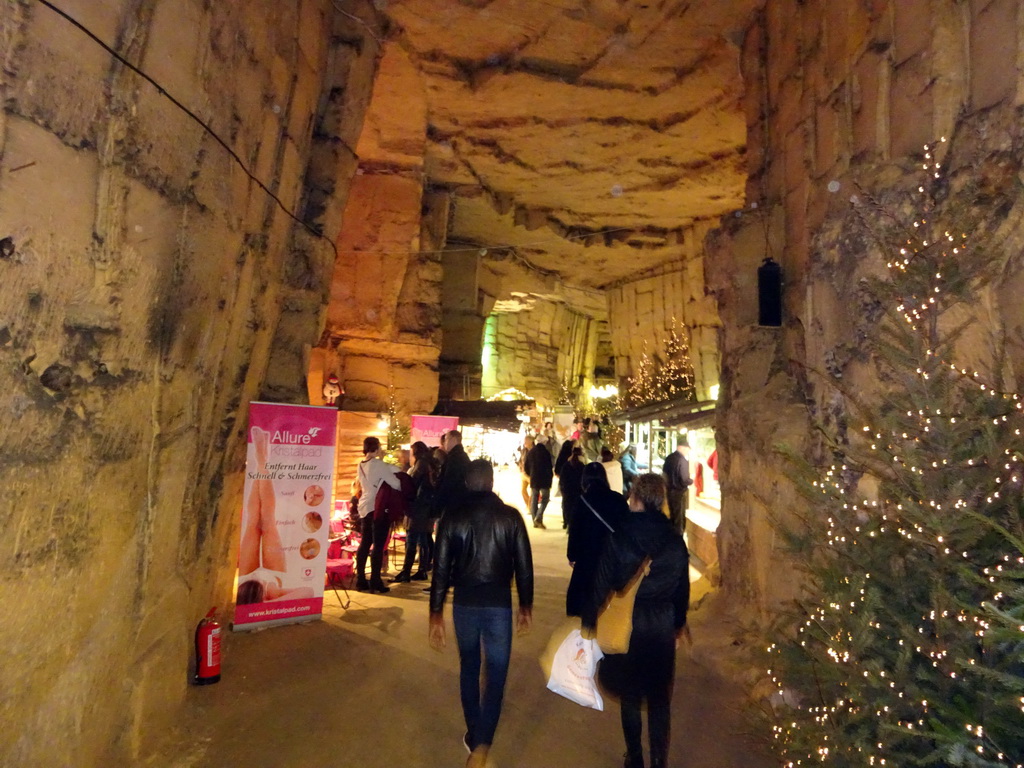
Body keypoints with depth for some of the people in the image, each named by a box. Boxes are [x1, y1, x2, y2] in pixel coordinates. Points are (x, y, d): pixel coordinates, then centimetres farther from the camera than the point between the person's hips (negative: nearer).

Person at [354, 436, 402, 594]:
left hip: (365, 507, 8)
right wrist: (402, 487, 8)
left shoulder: (361, 465, 9)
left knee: (365, 543, 11)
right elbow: (395, 483, -12)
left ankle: (361, 580, 13)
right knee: (378, 545, -3)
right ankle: (375, 582, -1)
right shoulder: (379, 464, -13)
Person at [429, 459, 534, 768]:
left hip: (464, 602, 2)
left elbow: (441, 568, -4)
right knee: (495, 673, 9)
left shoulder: (452, 517, -4)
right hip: (499, 603, -1)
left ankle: (473, 735, 32)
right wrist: (526, 605, 10)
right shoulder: (510, 516, -5)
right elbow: (524, 565, -2)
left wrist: (436, 613, 2)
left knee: (469, 668, 21)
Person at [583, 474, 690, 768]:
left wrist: (589, 620, -3)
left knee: (630, 696, 16)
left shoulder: (619, 536, -16)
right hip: (662, 627, 2)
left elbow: (602, 582, -13)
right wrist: (679, 623, 18)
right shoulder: (675, 539, -5)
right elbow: (683, 586, 4)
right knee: (660, 699, 14)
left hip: (627, 625, -2)